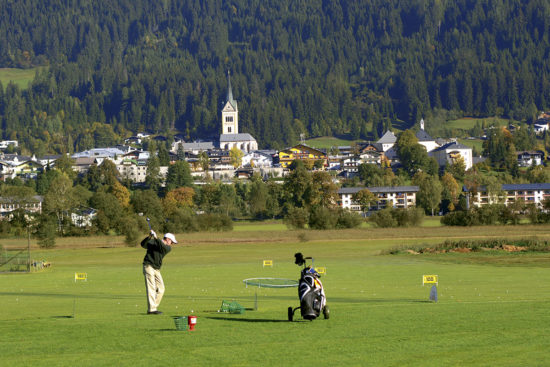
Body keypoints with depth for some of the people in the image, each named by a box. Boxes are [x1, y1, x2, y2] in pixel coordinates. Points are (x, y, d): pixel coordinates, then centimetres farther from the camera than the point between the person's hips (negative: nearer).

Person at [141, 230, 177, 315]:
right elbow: (143, 244, -16)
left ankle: (153, 308, 10)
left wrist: (156, 238, -32)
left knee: (161, 289, 4)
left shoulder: (168, 248, 6)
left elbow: (163, 247, -17)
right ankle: (151, 309, -18)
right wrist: (149, 237, -33)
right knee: (151, 288, -13)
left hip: (157, 269, 6)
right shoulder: (152, 242, -1)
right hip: (148, 266, -6)